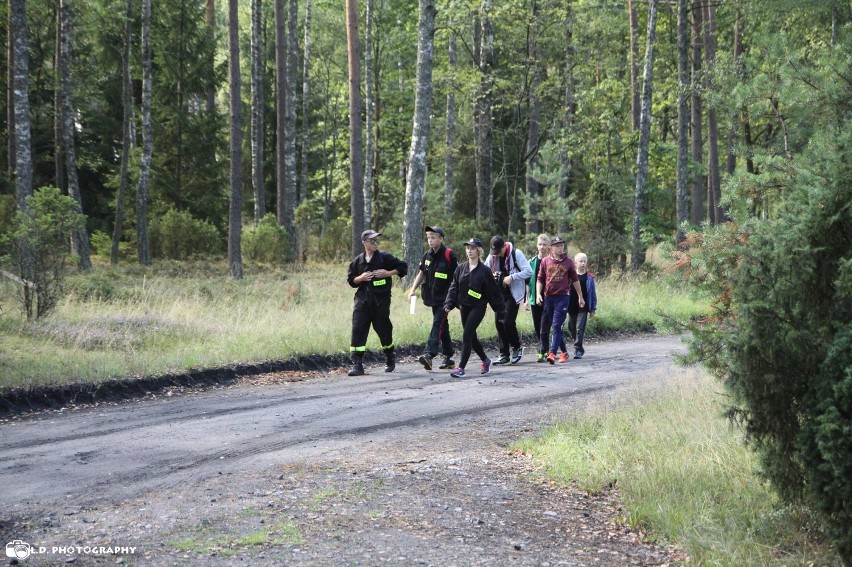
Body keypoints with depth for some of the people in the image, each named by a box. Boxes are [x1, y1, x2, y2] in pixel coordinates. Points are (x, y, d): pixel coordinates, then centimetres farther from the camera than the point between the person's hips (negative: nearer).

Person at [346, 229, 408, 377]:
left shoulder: (385, 258, -1)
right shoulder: (358, 261, 6)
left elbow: (403, 267, 3)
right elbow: (351, 280, 13)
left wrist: (387, 273, -9)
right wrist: (361, 278, -8)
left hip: (381, 300, -2)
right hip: (363, 300, 2)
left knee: (383, 329, 7)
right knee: (358, 330, -10)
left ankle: (390, 359, 31)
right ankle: (357, 364, -11)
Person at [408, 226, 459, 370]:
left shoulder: (449, 255, -10)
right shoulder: (427, 255, 9)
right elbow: (422, 273, 18)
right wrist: (413, 289, 8)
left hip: (445, 298, -7)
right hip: (433, 297, 7)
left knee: (438, 323, -15)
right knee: (443, 326, 12)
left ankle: (429, 354, -25)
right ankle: (448, 357, 20)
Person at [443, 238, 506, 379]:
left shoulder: (484, 271, -8)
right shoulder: (461, 268, 6)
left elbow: (494, 292, -5)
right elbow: (454, 287, 9)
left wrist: (500, 311, -3)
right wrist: (449, 304, -5)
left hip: (478, 307, -6)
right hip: (464, 307, 6)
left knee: (467, 336, -14)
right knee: (471, 337, 14)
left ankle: (461, 368, -13)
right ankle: (485, 360, 36)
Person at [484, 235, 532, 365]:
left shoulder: (516, 254, -12)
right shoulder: (492, 256, 3)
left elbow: (529, 272, -14)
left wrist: (512, 277, -22)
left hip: (513, 293, -6)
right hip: (499, 293, 6)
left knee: (508, 322, -13)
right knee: (499, 322, 3)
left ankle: (517, 348, 9)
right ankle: (504, 355, 12)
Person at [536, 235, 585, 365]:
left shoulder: (568, 262, 3)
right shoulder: (545, 261, 4)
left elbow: (575, 280, 11)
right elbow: (540, 279, 8)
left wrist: (580, 297, 15)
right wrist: (538, 294, -5)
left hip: (562, 297, -2)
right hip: (548, 297, 2)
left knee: (557, 326, -10)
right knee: (544, 327, 7)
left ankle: (552, 353, -15)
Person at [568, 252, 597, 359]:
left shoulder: (589, 277, 2)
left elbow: (593, 294, 6)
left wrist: (593, 309, 4)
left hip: (583, 307, -2)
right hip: (572, 306, 2)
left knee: (580, 328, -10)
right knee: (572, 328, 9)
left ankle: (578, 350, -6)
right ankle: (579, 348, 28)